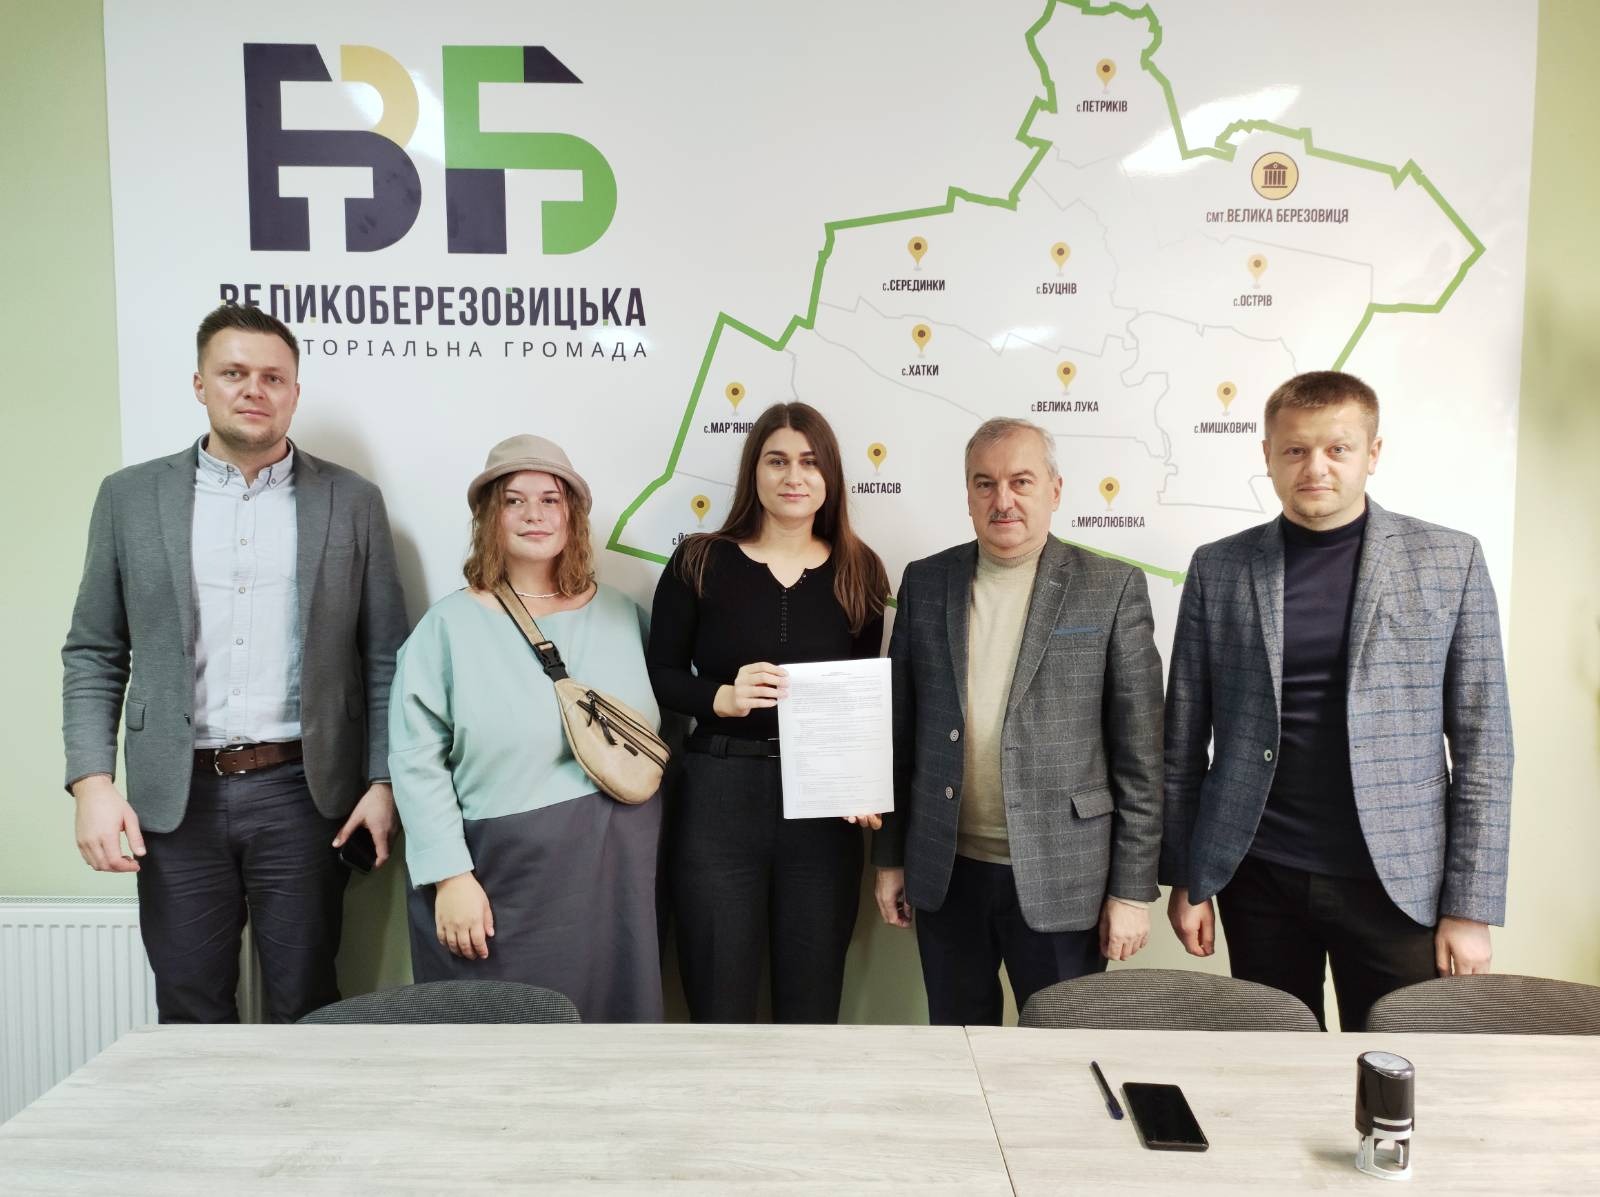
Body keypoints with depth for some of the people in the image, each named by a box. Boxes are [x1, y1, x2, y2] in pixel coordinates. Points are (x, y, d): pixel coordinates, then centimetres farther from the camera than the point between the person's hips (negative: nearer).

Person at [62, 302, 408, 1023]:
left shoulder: (352, 502, 3)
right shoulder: (130, 497, 6)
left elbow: (385, 657, 3)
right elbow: (92, 655, 7)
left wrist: (383, 782, -3)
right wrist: (92, 782, -3)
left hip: (303, 792, -1)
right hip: (175, 797, 1)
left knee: (306, 1011, 8)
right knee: (190, 1014, 10)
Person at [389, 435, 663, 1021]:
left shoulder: (621, 614, 8)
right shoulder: (449, 624, -4)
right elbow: (417, 762, -8)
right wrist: (451, 876, -12)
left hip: (617, 872, 4)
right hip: (502, 880, -3)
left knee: (612, 1016, 13)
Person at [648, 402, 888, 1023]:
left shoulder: (858, 573, 6)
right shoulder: (699, 563, 1)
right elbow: (660, 675, 2)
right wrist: (722, 697, -18)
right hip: (719, 802, -1)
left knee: (812, 1002, 12)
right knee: (719, 1000, 7)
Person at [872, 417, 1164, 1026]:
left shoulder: (1112, 587, -5)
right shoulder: (925, 582, 4)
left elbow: (1139, 752, -5)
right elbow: (902, 729, 7)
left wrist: (1132, 888, -6)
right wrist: (890, 856, 8)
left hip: (1059, 878, -2)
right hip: (945, 874, 3)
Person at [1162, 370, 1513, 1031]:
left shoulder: (1450, 561, 0)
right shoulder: (1218, 569, 1)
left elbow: (1482, 743, -1)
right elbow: (1185, 738, 3)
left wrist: (1470, 905, -4)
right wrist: (1186, 878, 2)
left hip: (1399, 882, 0)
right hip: (1258, 879, 1)